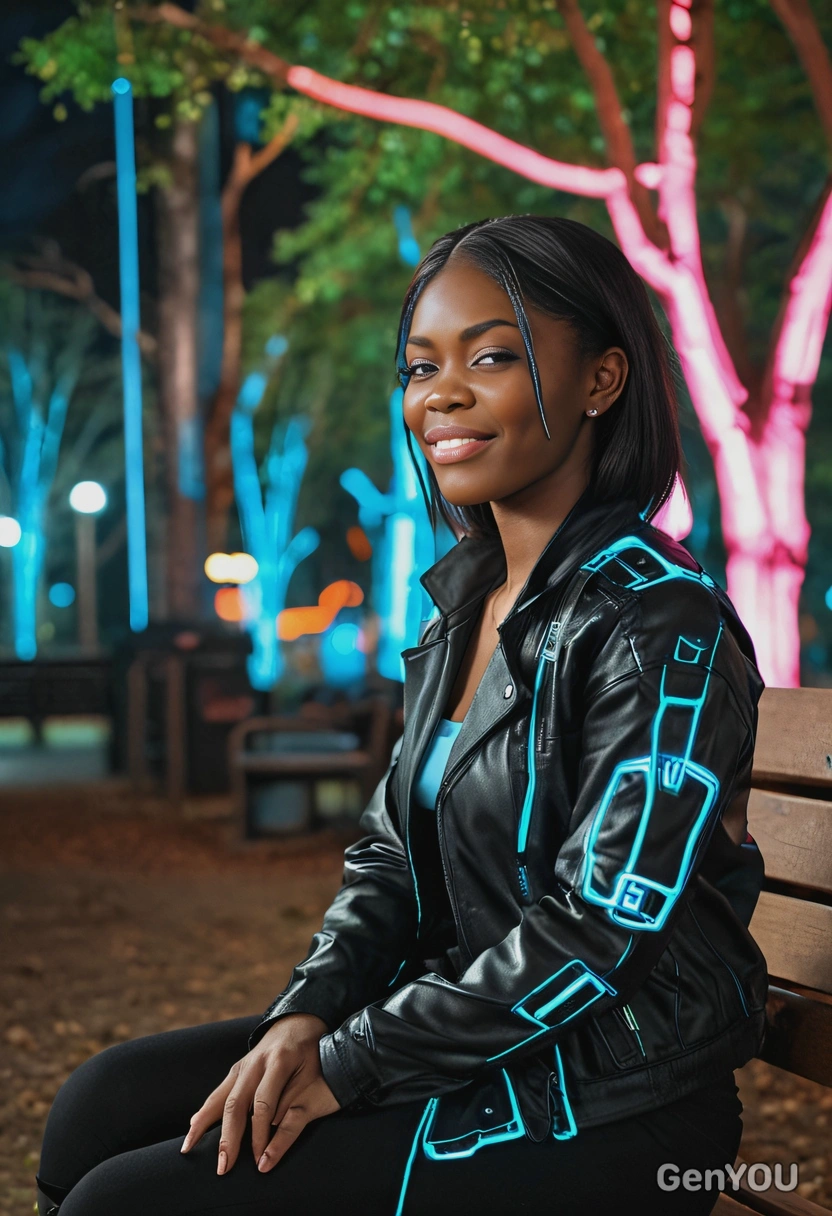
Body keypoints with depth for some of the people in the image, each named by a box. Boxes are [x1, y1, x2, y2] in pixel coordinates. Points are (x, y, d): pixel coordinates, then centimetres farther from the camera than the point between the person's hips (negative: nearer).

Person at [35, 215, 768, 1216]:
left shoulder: (662, 625, -17)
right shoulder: (464, 599, 10)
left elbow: (596, 929, -22)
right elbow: (393, 850, 12)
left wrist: (348, 1064, -17)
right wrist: (306, 1015, -6)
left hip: (601, 1110, -8)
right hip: (462, 1038, 8)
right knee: (102, 1106, 2)